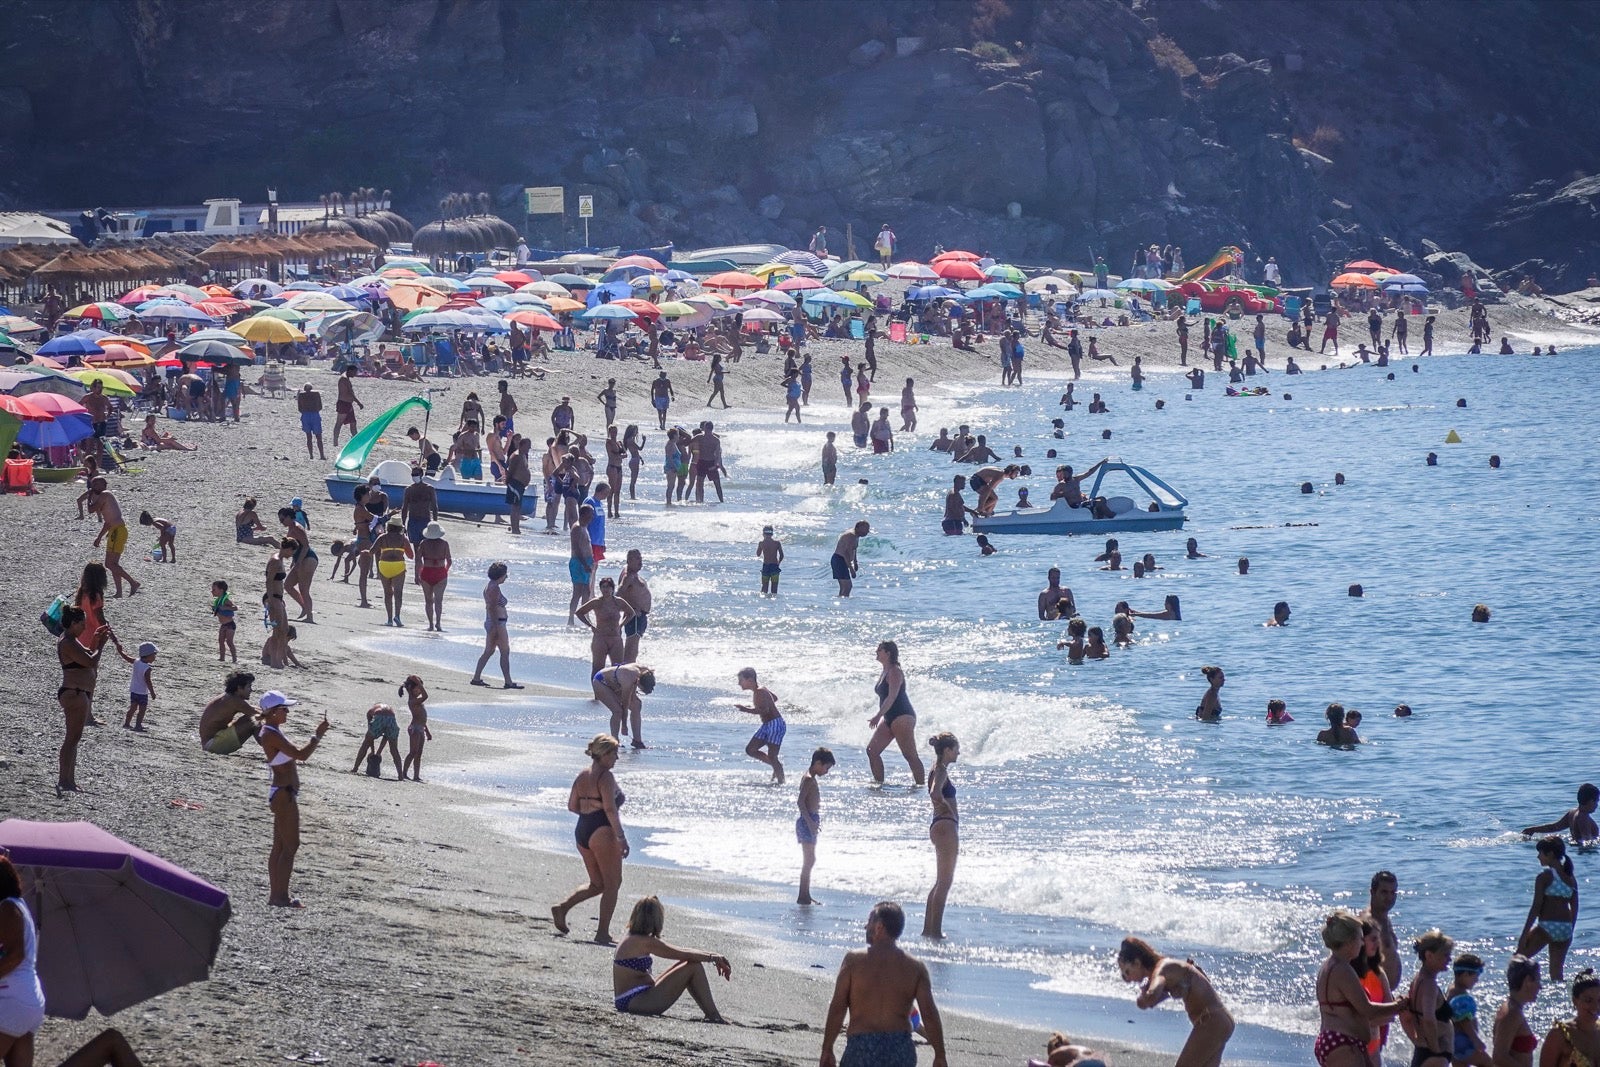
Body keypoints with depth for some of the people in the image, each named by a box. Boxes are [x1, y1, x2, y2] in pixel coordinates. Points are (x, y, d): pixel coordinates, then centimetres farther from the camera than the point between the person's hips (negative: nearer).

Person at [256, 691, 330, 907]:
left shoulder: (271, 731, 13)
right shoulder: (271, 735, -19)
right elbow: (301, 755, -24)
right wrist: (318, 735, -16)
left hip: (282, 793, 10)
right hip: (284, 794, -10)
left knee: (280, 846, 12)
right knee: (291, 845, -9)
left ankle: (275, 894, 15)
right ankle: (281, 896, -9)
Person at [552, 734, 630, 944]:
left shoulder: (582, 776, 11)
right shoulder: (605, 777, -13)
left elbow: (572, 806, 14)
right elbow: (610, 809, -21)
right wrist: (621, 837, -20)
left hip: (582, 832, 8)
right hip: (602, 832, -8)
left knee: (597, 884, 19)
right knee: (612, 884, 3)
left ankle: (562, 907, 2)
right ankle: (602, 933, 1)